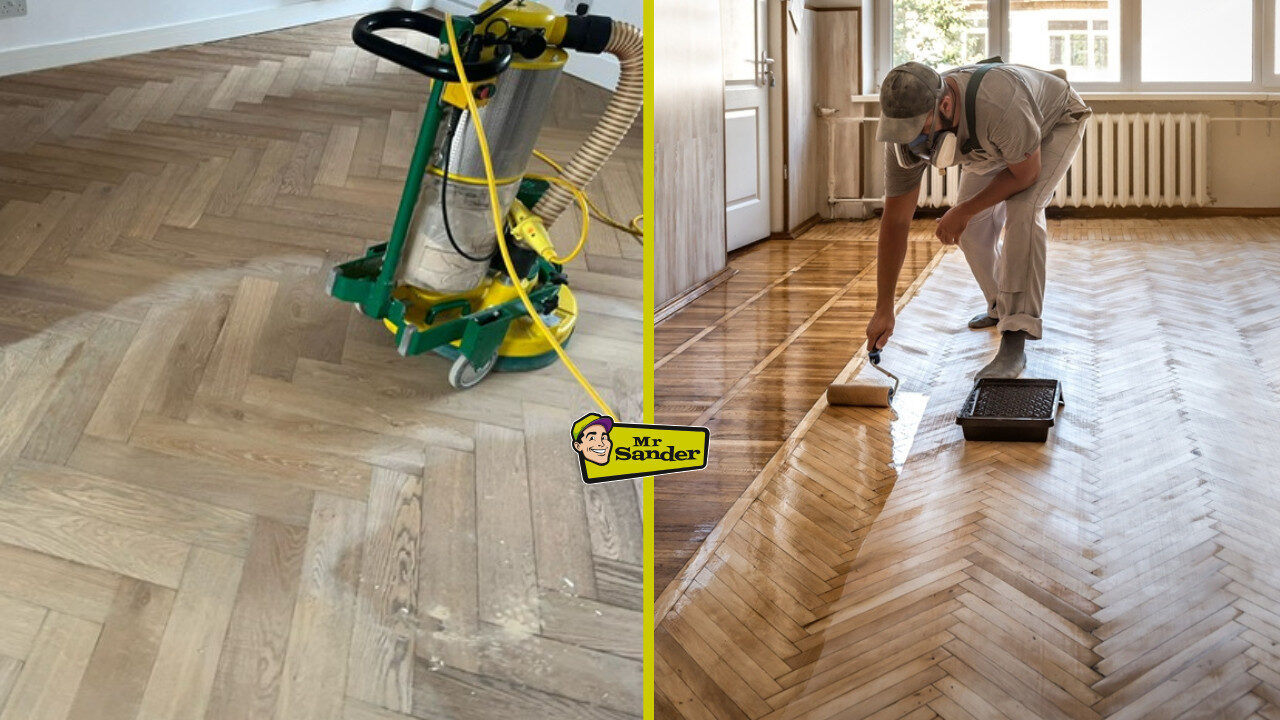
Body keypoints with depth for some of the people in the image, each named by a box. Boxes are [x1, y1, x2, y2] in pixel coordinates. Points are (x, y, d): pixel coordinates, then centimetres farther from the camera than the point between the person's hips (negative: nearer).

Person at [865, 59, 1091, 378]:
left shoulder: (999, 106, -48)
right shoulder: (906, 134, -29)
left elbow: (1025, 174, -29)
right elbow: (896, 219, -21)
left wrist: (964, 211, -22)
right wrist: (883, 310, -21)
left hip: (1056, 122, -6)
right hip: (996, 144, 6)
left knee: (1022, 212, -26)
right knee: (973, 227, 0)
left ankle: (1015, 343, -25)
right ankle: (1001, 307, 30)